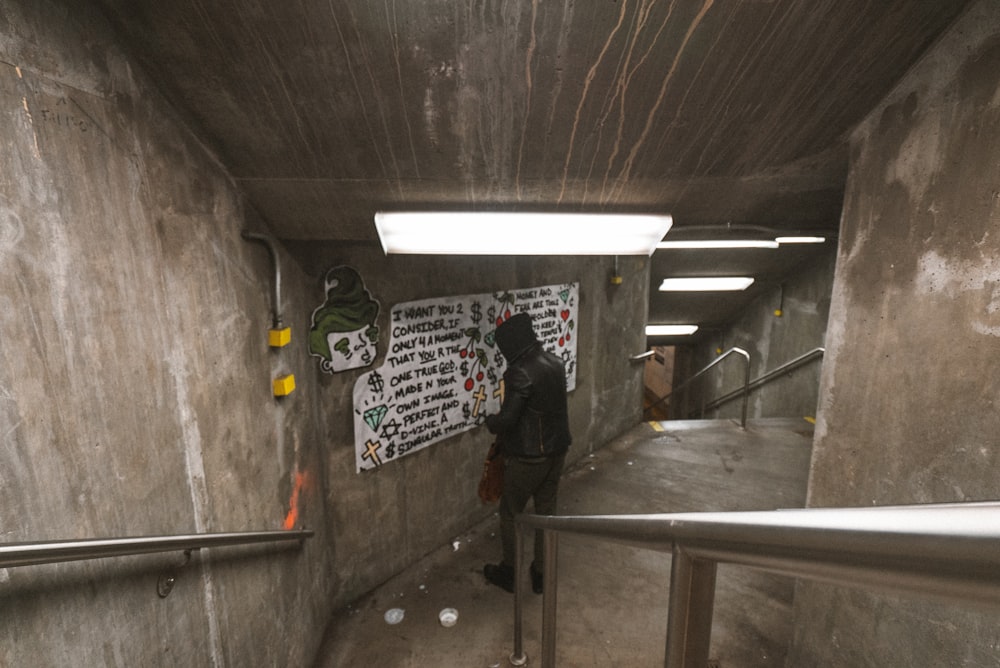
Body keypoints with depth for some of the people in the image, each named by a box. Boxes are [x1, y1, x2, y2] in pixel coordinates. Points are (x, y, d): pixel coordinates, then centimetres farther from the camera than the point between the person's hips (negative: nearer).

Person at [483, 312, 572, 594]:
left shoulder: (520, 373, -25)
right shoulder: (556, 363, -1)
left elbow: (507, 419, -25)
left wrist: (490, 422, -2)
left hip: (527, 458, -7)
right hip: (556, 452, 7)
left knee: (511, 513, 15)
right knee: (546, 512, 19)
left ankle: (508, 572, 33)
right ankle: (542, 573, 34)